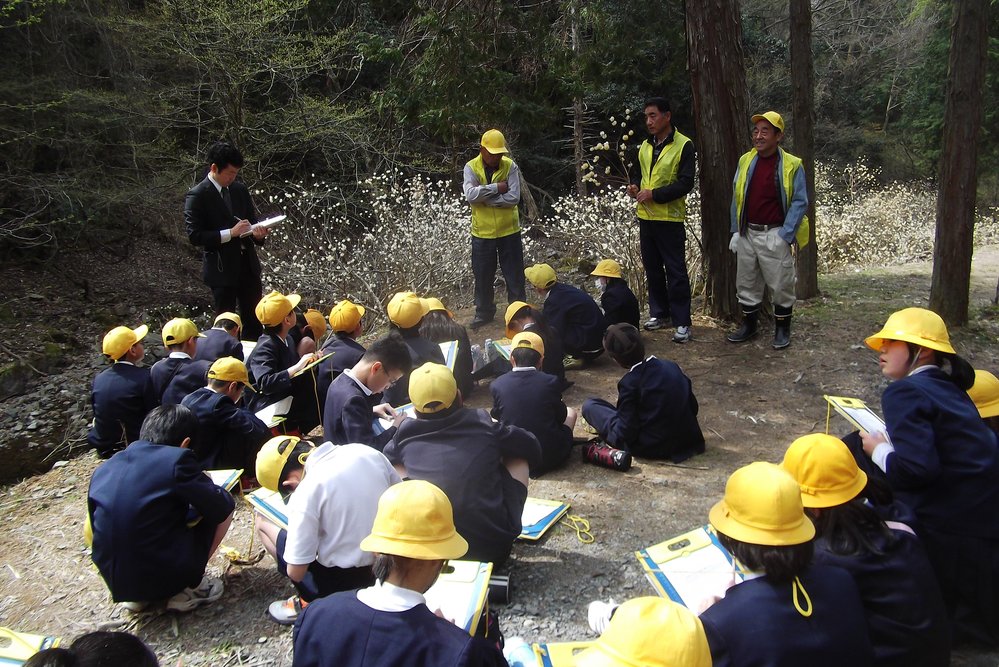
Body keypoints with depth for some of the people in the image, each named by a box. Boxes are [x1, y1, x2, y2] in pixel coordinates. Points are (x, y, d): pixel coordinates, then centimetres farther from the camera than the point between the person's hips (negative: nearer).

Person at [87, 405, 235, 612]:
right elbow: (220, 508, -9)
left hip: (116, 582, 6)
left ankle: (139, 592, 16)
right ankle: (188, 587, 7)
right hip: (167, 576, -6)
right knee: (224, 505, 9)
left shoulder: (104, 468, 5)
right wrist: (203, 484, 14)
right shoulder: (177, 459, -13)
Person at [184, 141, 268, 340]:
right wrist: (230, 233, -22)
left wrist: (257, 232, -6)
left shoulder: (240, 189, 8)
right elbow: (194, 236, -15)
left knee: (254, 320, 10)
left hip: (248, 264, 6)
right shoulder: (197, 196, -11)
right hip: (221, 268, -6)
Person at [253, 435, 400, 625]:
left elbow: (295, 573, -14)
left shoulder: (305, 493, -20)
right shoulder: (366, 452, -5)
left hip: (343, 582, -5)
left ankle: (313, 603, 12)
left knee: (263, 522, 11)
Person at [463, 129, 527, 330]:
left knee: (515, 275, 8)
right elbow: (470, 195, -22)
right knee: (482, 275, 12)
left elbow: (514, 198, -18)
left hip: (509, 230, 0)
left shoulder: (510, 166, -7)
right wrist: (496, 188, -22)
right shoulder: (471, 167, -6)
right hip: (482, 232, 1)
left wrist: (483, 196, -20)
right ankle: (484, 312, 30)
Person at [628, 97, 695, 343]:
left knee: (676, 272, -3)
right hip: (645, 216, 7)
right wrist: (634, 186, 1)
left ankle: (682, 323, 4)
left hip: (670, 219, -7)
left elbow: (686, 183, -15)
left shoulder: (683, 145, -9)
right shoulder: (645, 146, 12)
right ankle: (660, 314, 27)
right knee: (652, 269, 14)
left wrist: (654, 194, -18)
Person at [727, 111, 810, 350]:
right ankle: (749, 325, 27)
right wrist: (736, 231, 6)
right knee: (746, 283, 12)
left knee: (781, 285, 3)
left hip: (775, 236, -4)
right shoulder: (745, 161, 5)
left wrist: (784, 235, -15)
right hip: (747, 234, 5)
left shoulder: (792, 165, -7)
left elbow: (799, 202, -8)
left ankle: (782, 330, 18)